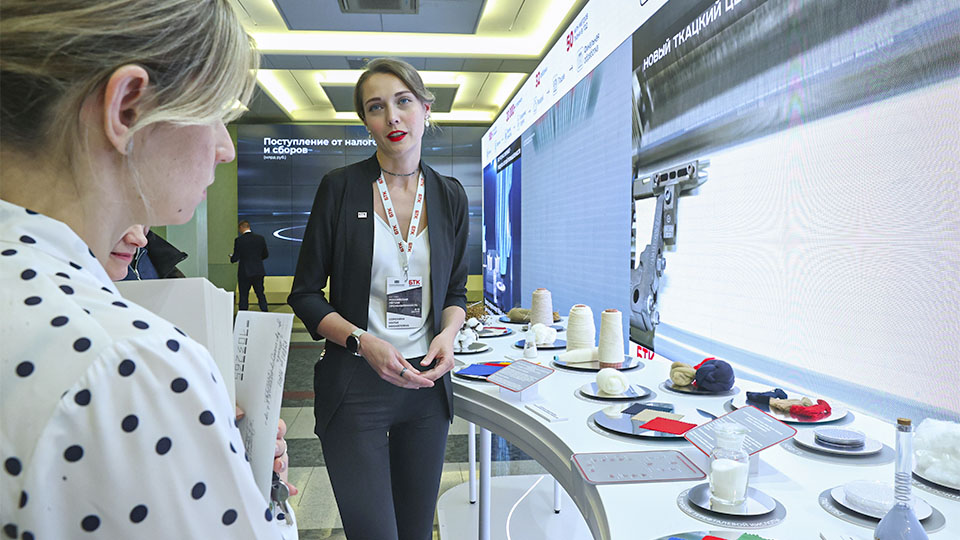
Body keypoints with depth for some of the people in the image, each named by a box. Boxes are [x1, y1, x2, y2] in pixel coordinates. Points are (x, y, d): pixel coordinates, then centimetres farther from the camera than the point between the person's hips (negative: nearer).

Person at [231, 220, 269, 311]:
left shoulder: (239, 240, -12)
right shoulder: (260, 238, 0)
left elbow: (235, 258, -11)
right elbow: (266, 255, 7)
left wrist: (231, 257, 11)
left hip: (245, 273, -3)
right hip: (258, 272, 4)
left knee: (244, 297, 6)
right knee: (261, 295, 14)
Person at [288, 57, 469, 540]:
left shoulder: (450, 196, 5)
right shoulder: (340, 188, -5)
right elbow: (305, 294, -2)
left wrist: (448, 333, -8)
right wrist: (363, 341, -17)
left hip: (427, 385, 4)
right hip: (354, 385, -3)